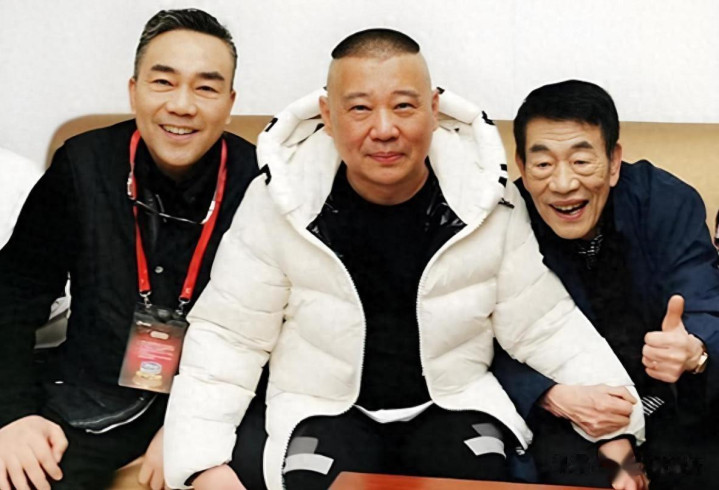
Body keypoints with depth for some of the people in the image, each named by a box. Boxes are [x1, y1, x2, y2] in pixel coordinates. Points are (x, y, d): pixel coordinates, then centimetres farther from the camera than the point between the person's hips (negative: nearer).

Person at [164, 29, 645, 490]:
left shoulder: (488, 198, -10)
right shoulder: (279, 201, -13)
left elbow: (546, 326, -2)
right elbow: (228, 337, -8)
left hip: (454, 405, 1)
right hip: (324, 409, -1)